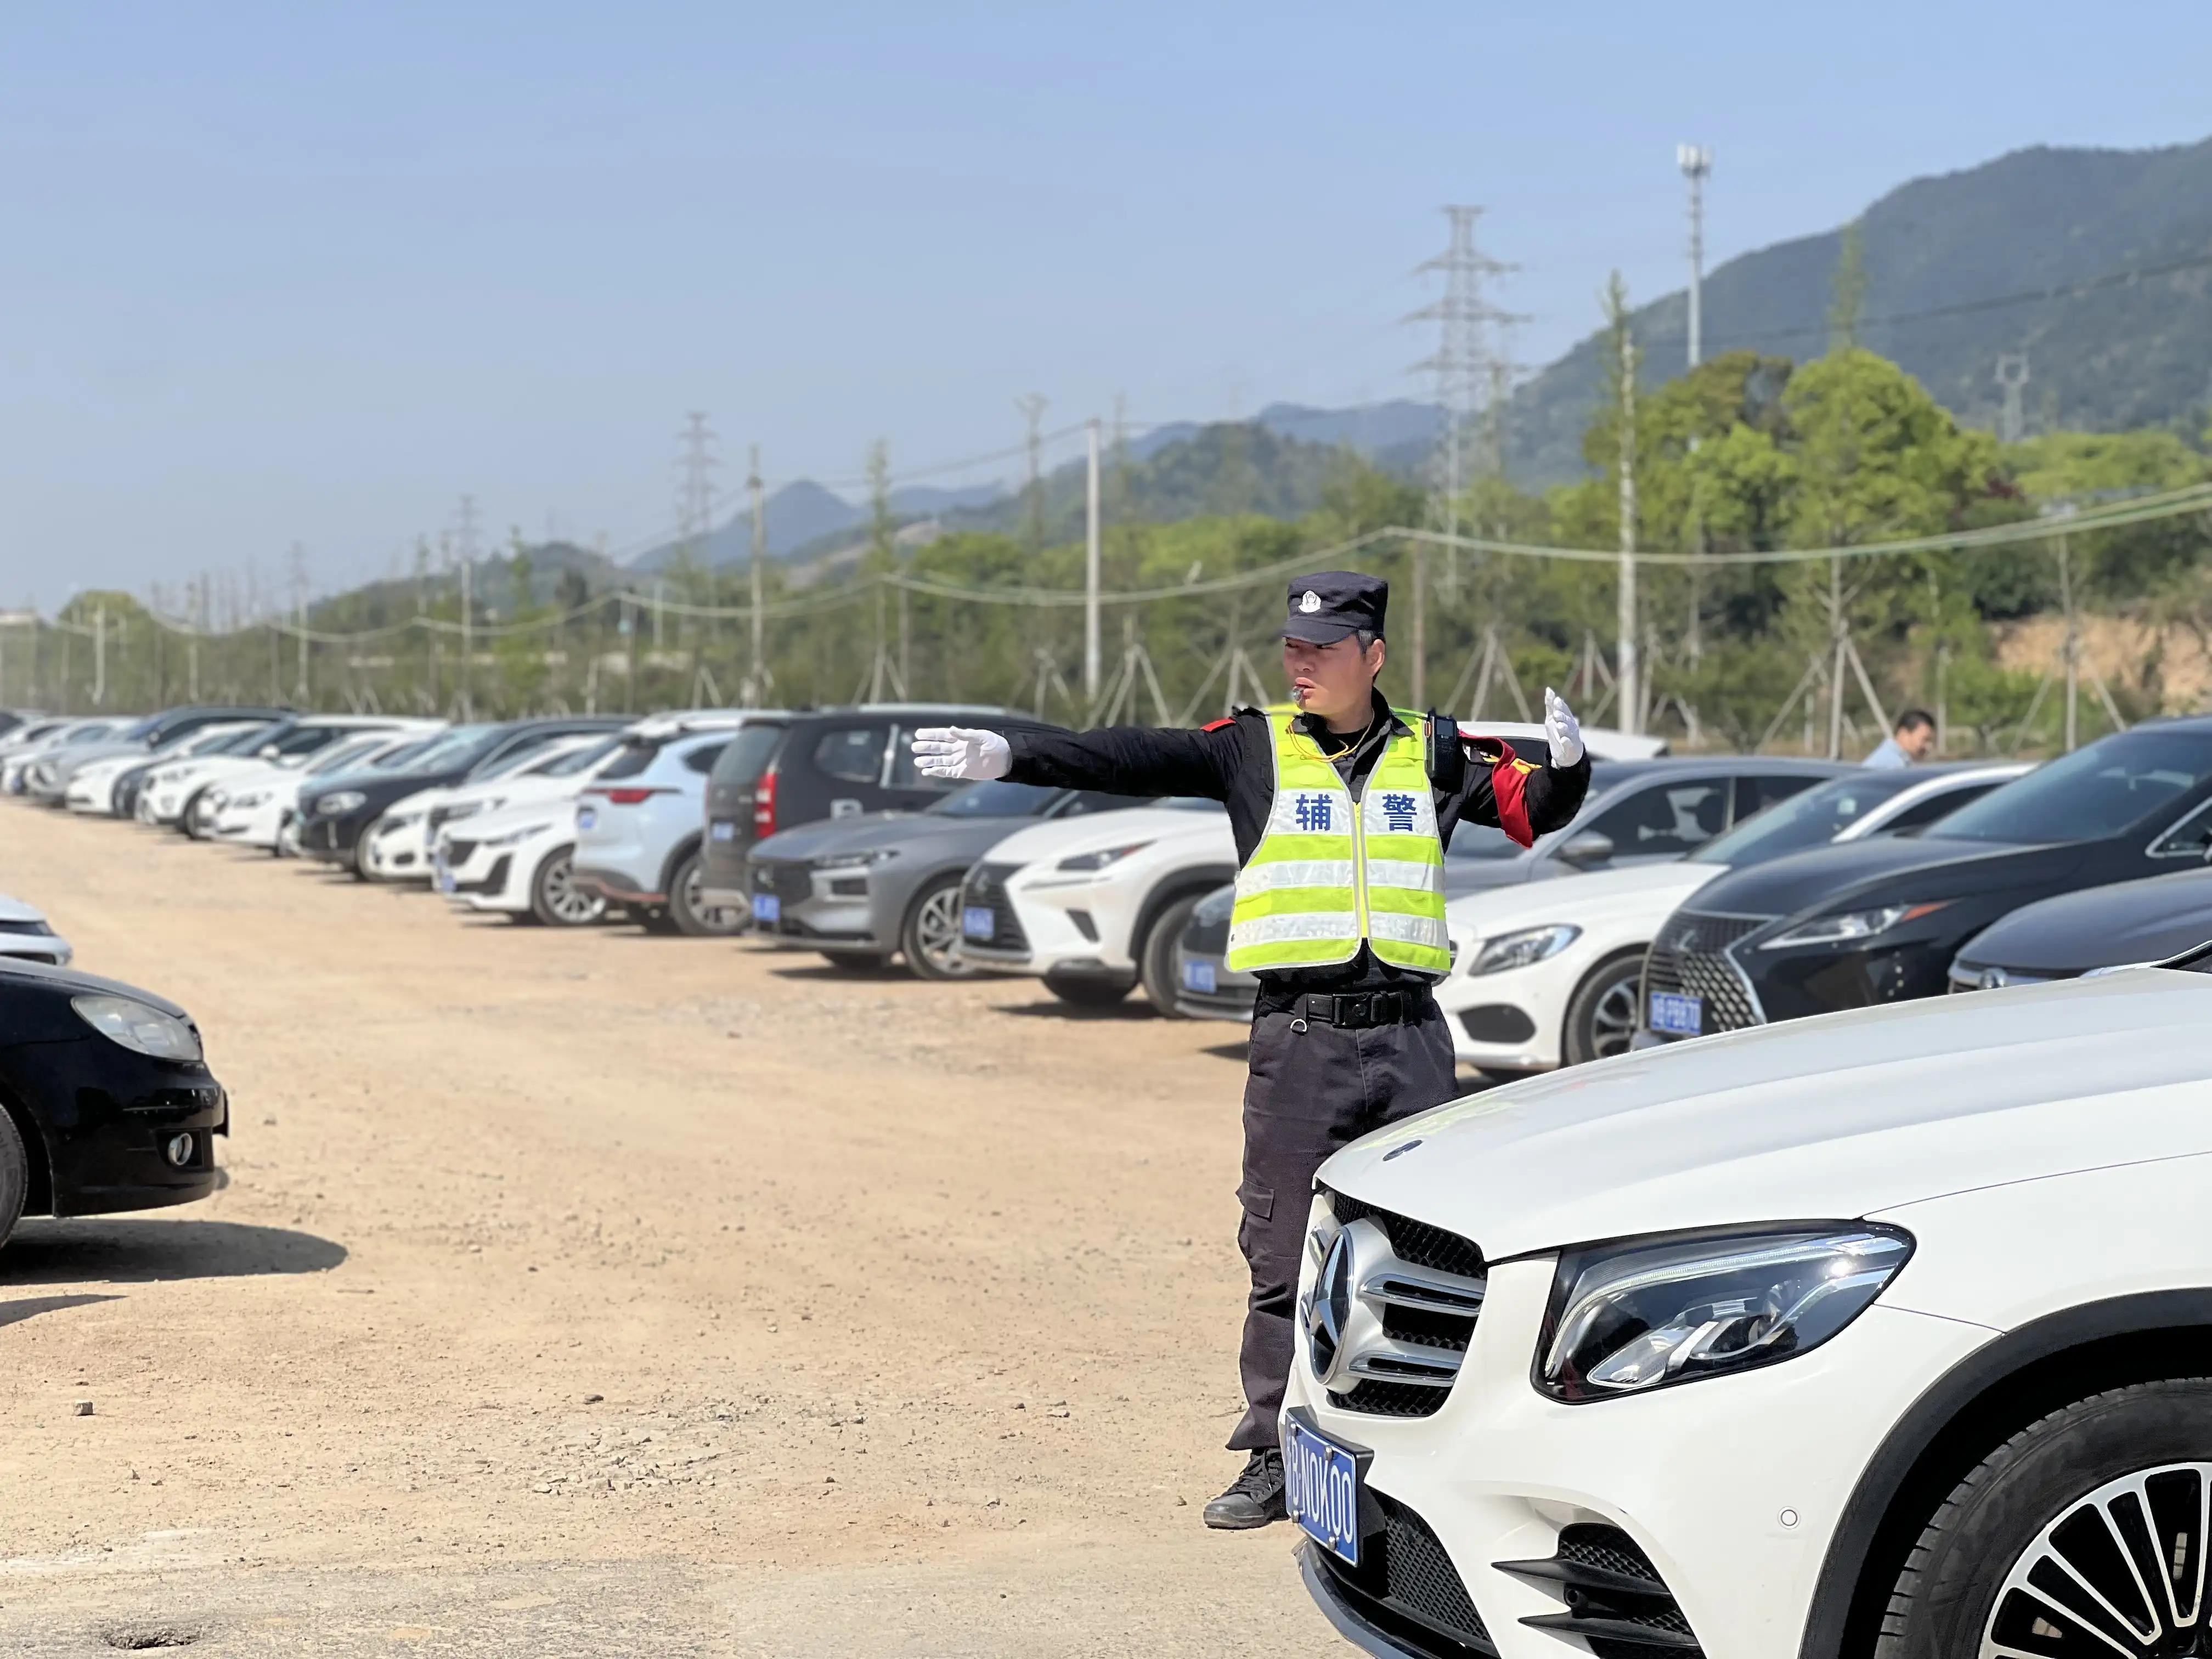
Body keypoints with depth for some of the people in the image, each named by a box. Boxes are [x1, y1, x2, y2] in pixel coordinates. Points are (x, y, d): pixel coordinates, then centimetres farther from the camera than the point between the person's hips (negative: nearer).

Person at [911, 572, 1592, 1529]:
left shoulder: (1434, 753, 10)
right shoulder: (1254, 749, 5)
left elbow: (1537, 813, 9)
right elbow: (1133, 761, -4)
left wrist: (1566, 766, -13)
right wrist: (1010, 757, -15)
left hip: (1411, 1039, 1)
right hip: (1298, 1041, -1)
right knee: (1285, 1261, 2)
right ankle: (1274, 1458, 11)